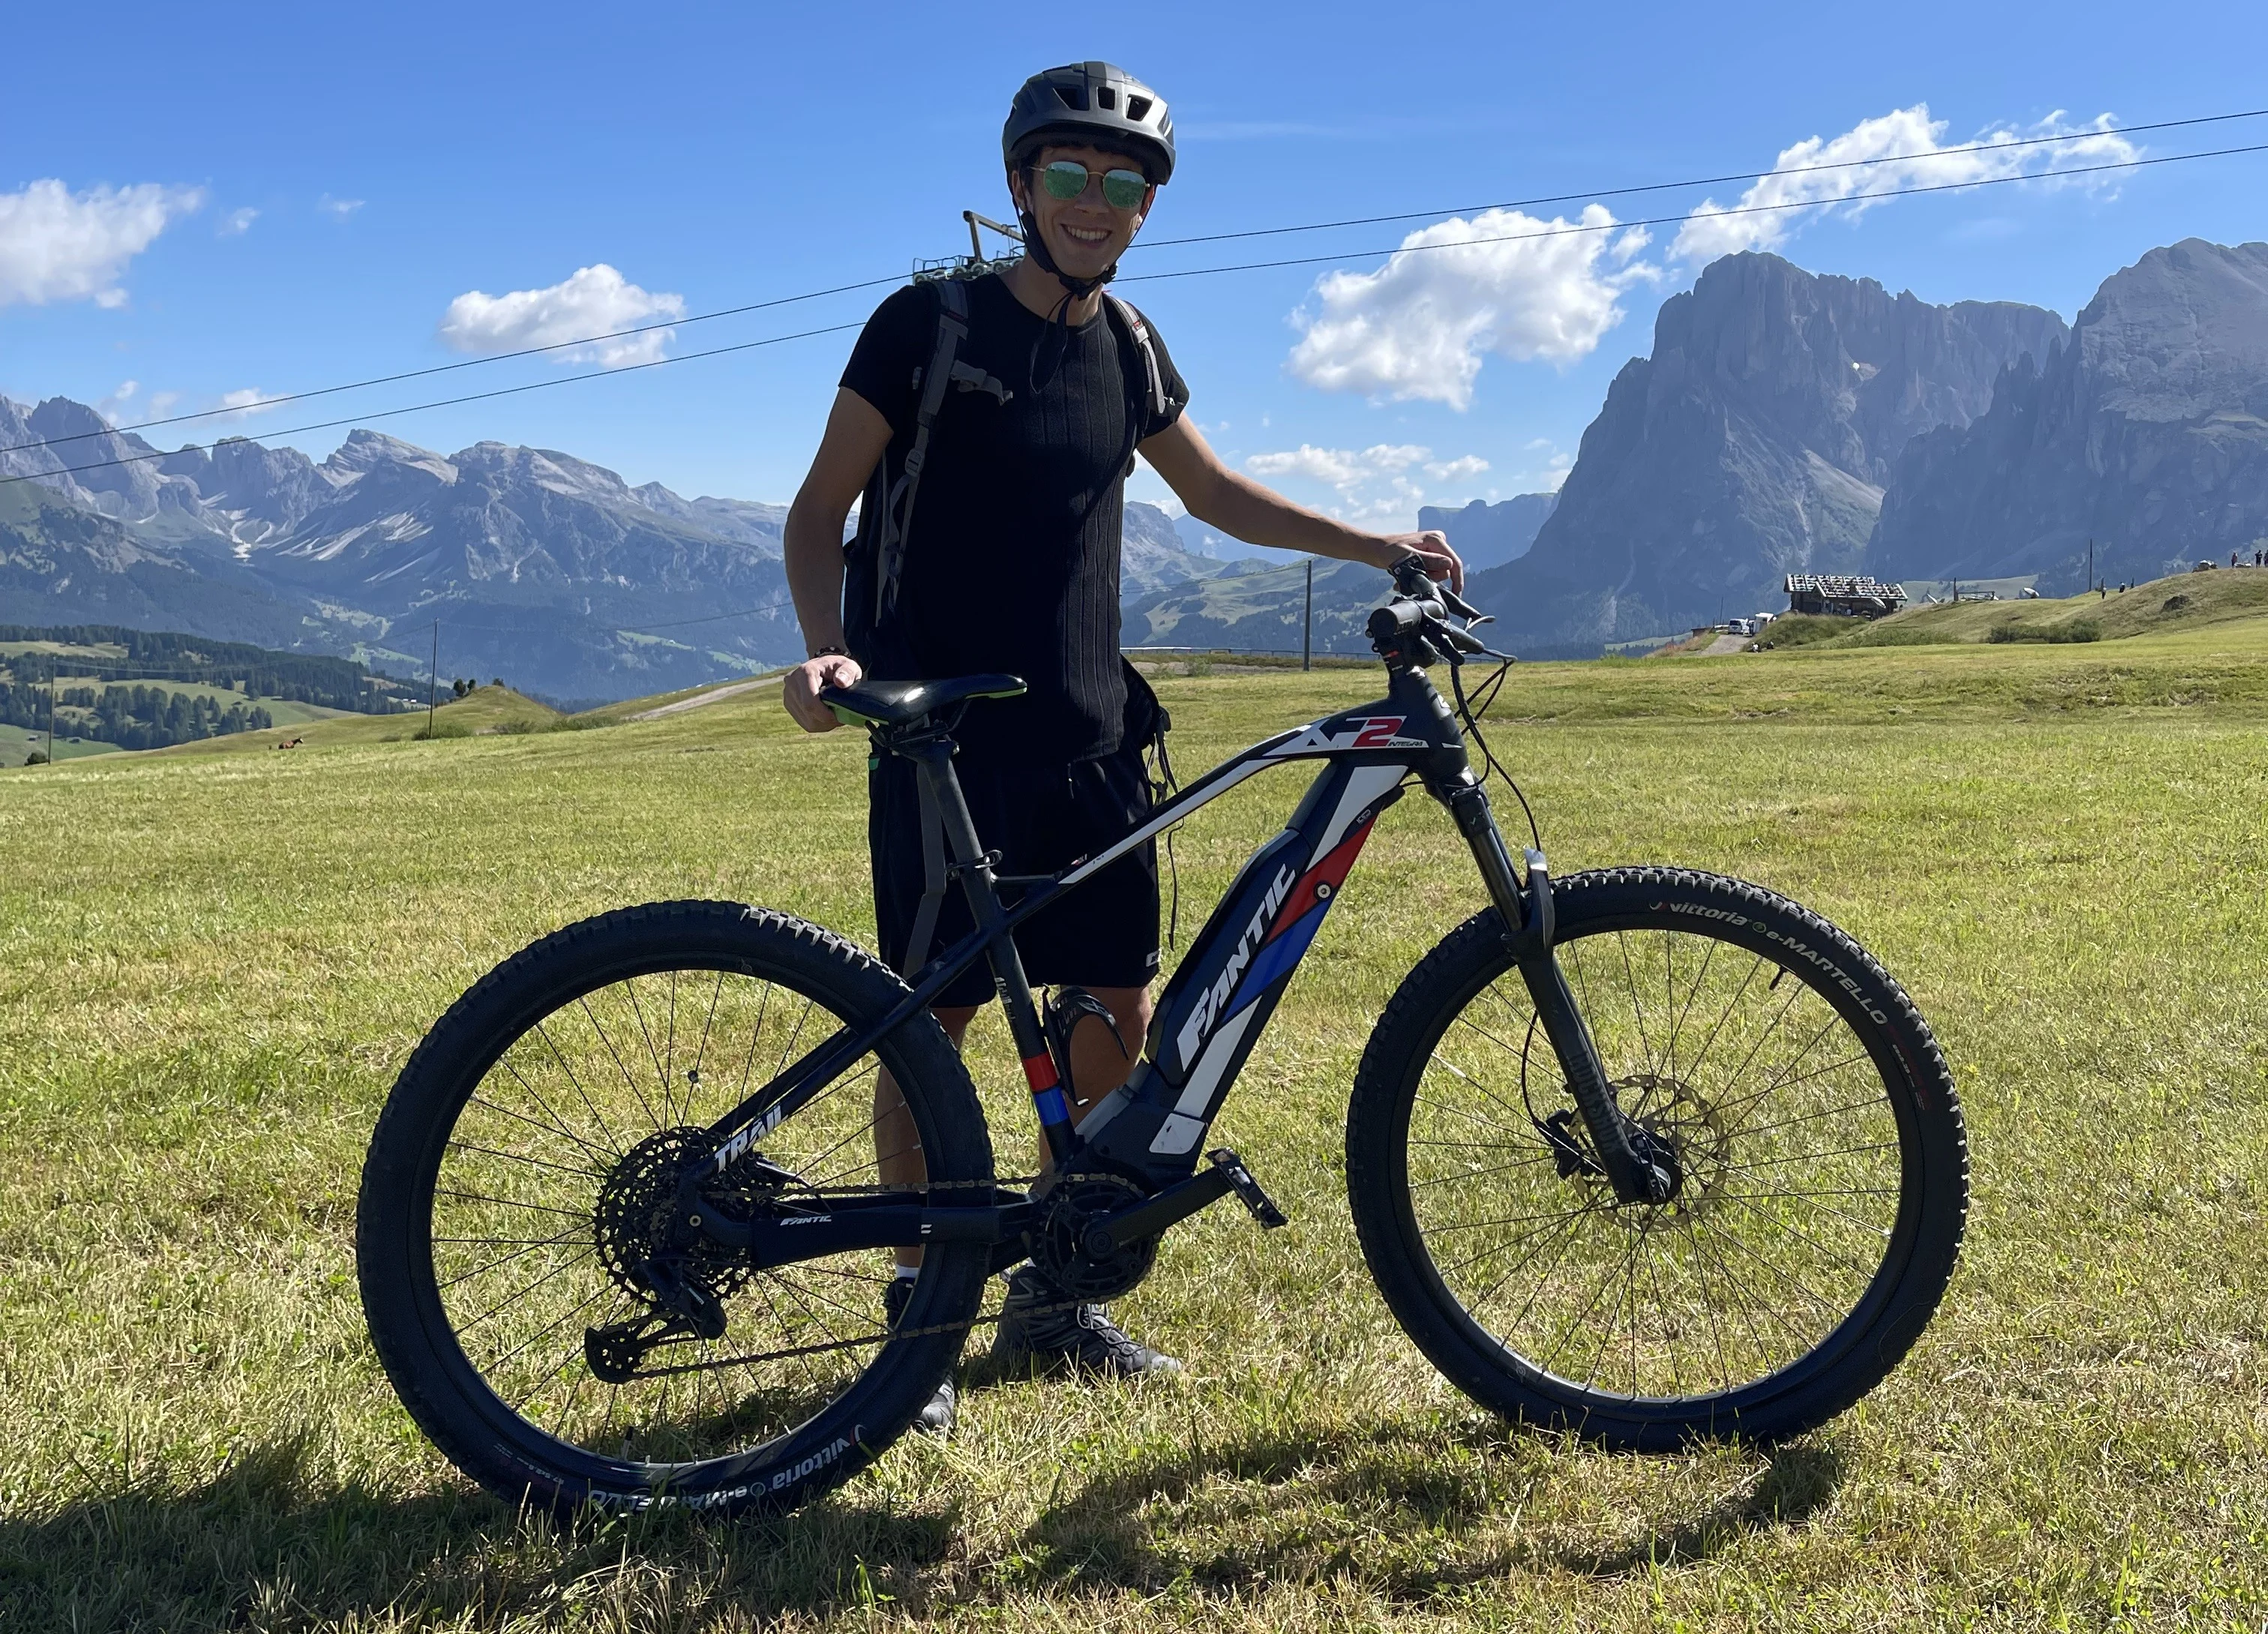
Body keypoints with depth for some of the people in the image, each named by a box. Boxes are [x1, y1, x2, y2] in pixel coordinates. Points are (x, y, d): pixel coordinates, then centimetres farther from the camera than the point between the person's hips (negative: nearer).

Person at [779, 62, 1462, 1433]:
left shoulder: (1128, 350, 11)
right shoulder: (930, 325, -5)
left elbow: (1215, 492, 25)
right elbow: (820, 513, -4)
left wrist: (1375, 546, 18)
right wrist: (829, 649, -22)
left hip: (1088, 740, 6)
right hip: (943, 740, -5)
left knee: (1118, 1017, 5)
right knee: (933, 1019, -1)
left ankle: (1048, 1297, 21)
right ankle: (920, 1307, 15)